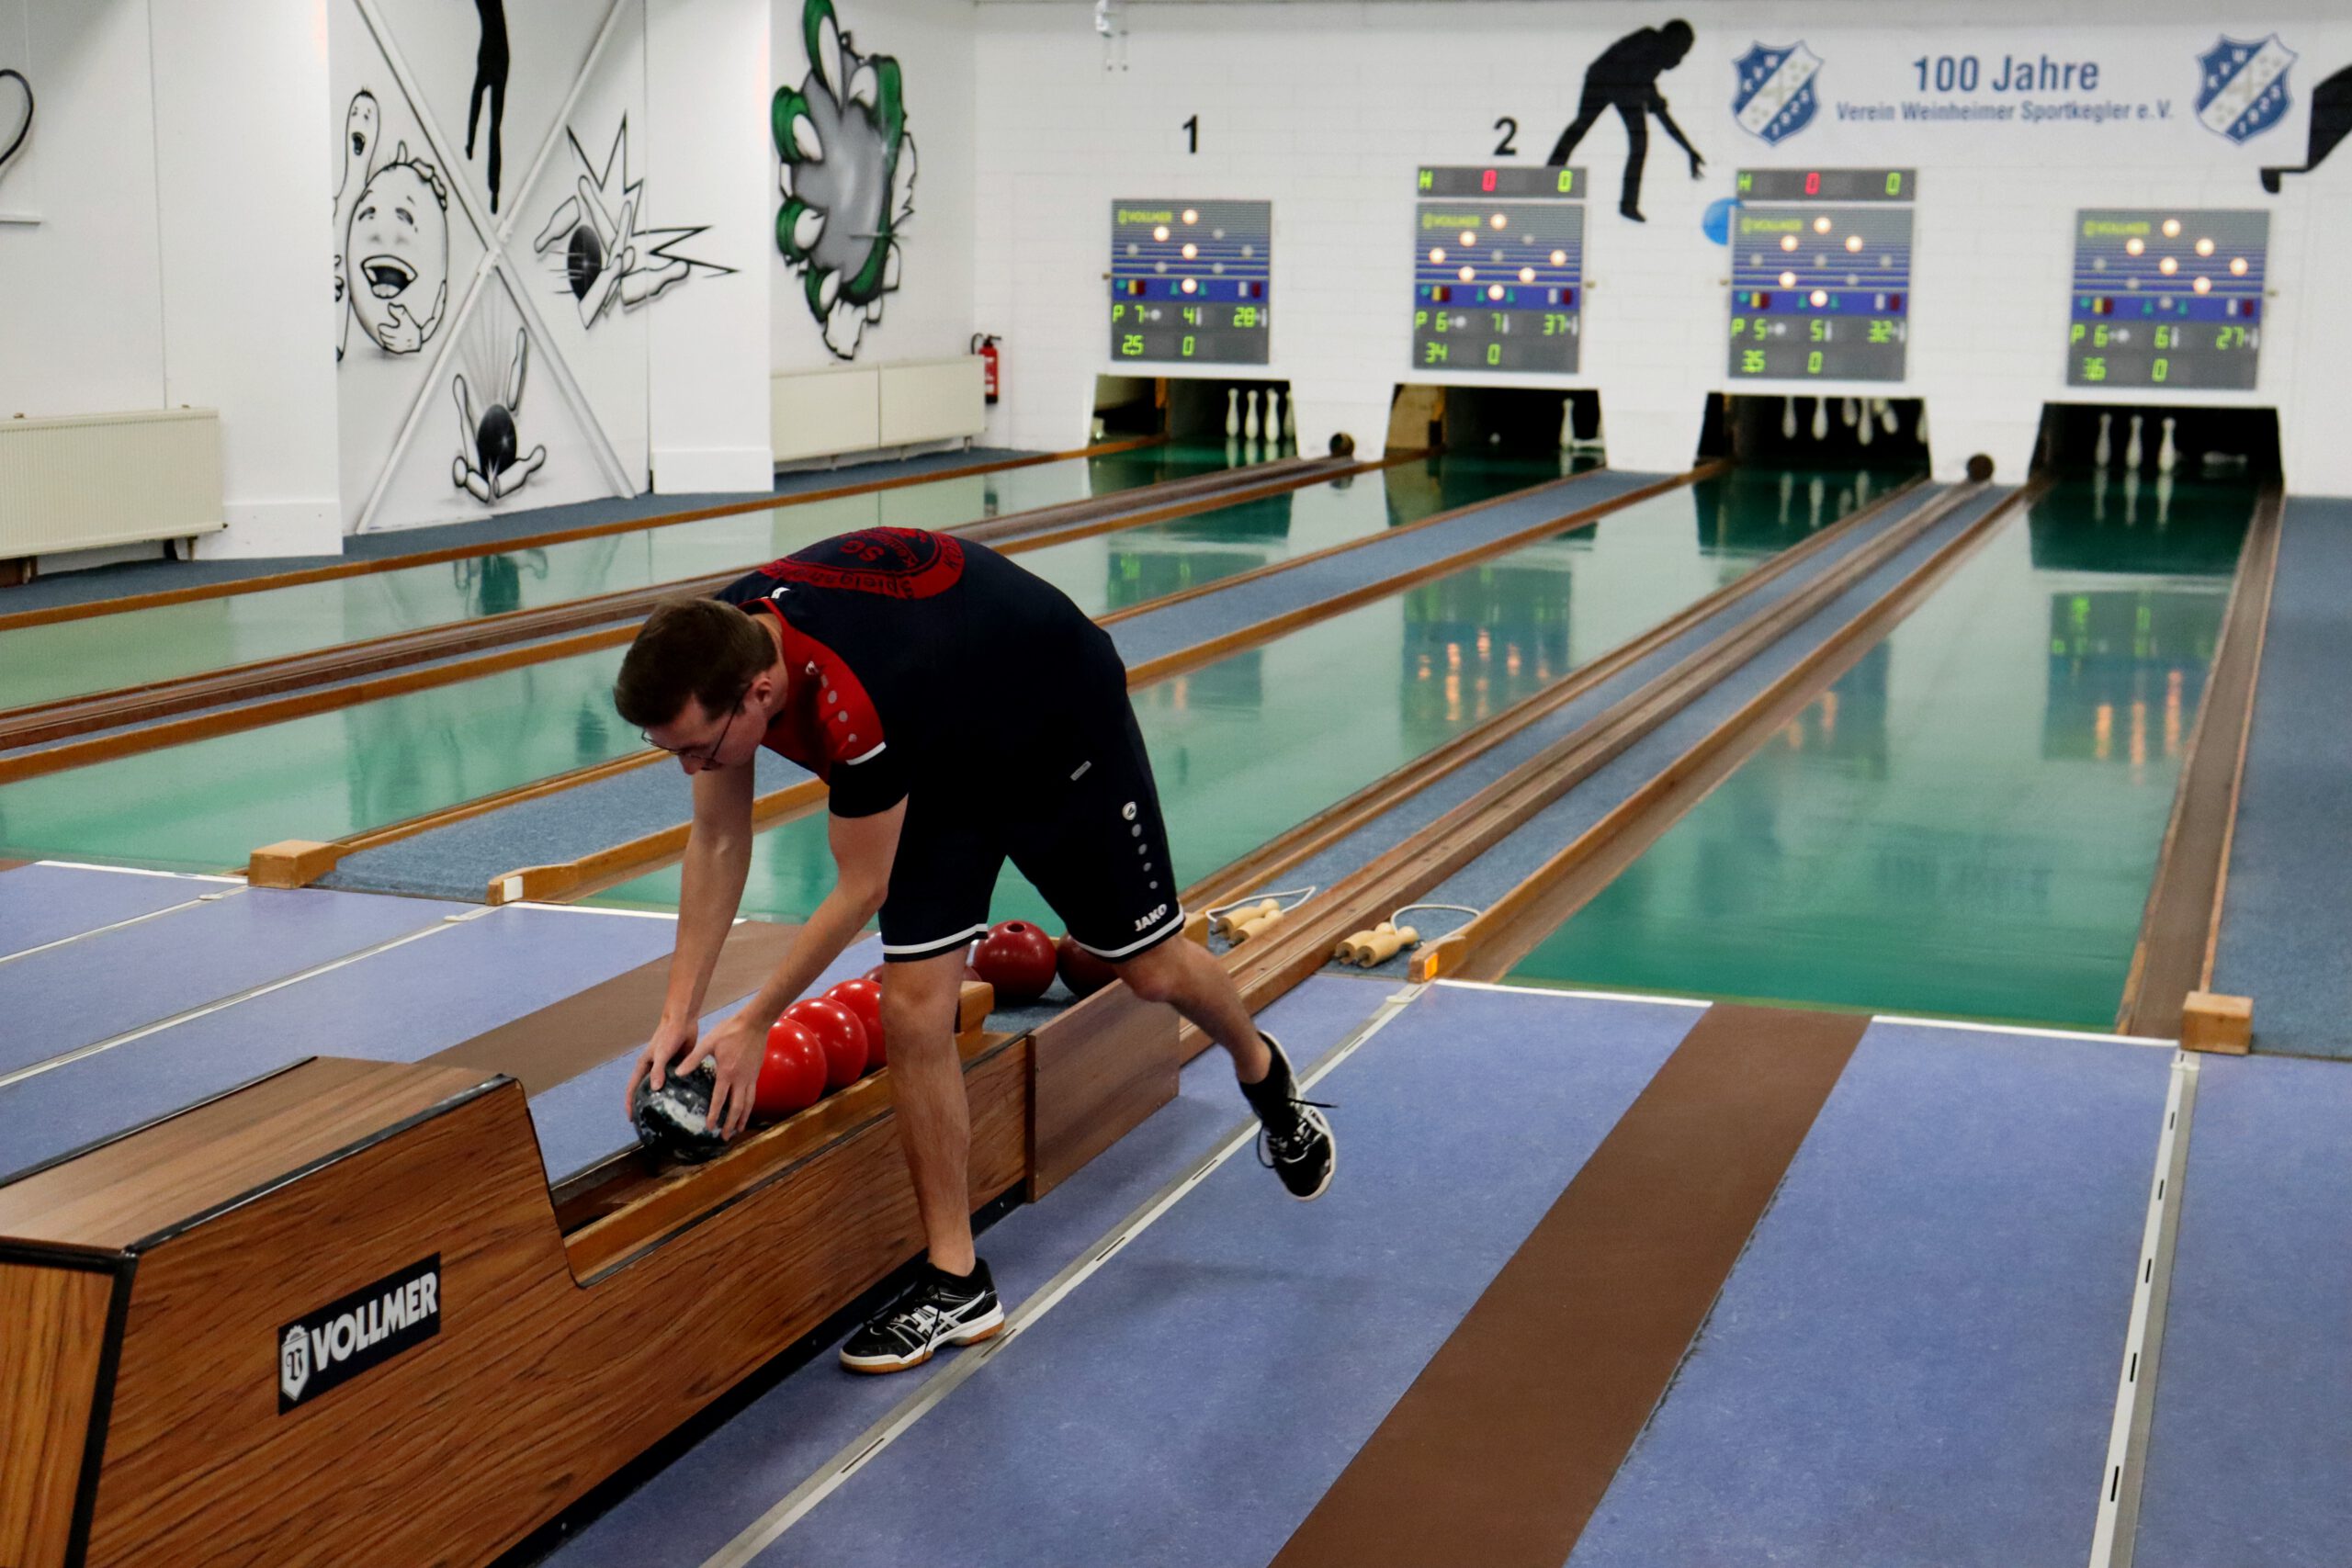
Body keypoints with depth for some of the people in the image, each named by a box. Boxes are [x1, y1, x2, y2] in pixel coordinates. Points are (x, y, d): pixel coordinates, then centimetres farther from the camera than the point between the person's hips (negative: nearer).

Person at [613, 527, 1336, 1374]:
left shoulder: (853, 707, -46)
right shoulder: (711, 651, -23)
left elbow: (859, 892, -30)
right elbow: (717, 843, -8)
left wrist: (753, 1025, -19)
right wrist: (678, 1012, -10)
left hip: (1061, 722, -6)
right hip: (943, 751, 6)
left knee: (1152, 968, 10)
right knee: (913, 1009, -7)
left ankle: (1262, 1073, 46)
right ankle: (957, 1284, 3)